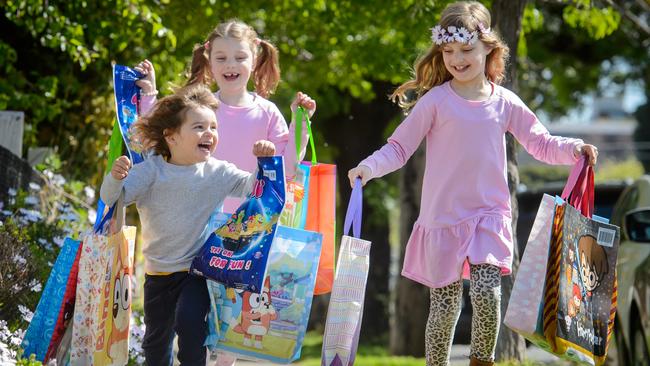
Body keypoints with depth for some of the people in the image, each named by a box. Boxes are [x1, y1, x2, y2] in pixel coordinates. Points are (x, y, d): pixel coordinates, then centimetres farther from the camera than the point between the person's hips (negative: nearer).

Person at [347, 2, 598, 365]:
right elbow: (399, 147, -2)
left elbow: (541, 143, 11)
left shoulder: (504, 102, 4)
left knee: (487, 295, -15)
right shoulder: (436, 101, -3)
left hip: (490, 216, 1)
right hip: (444, 219, -1)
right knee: (445, 306, 3)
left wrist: (573, 148, -7)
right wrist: (369, 167, -19)